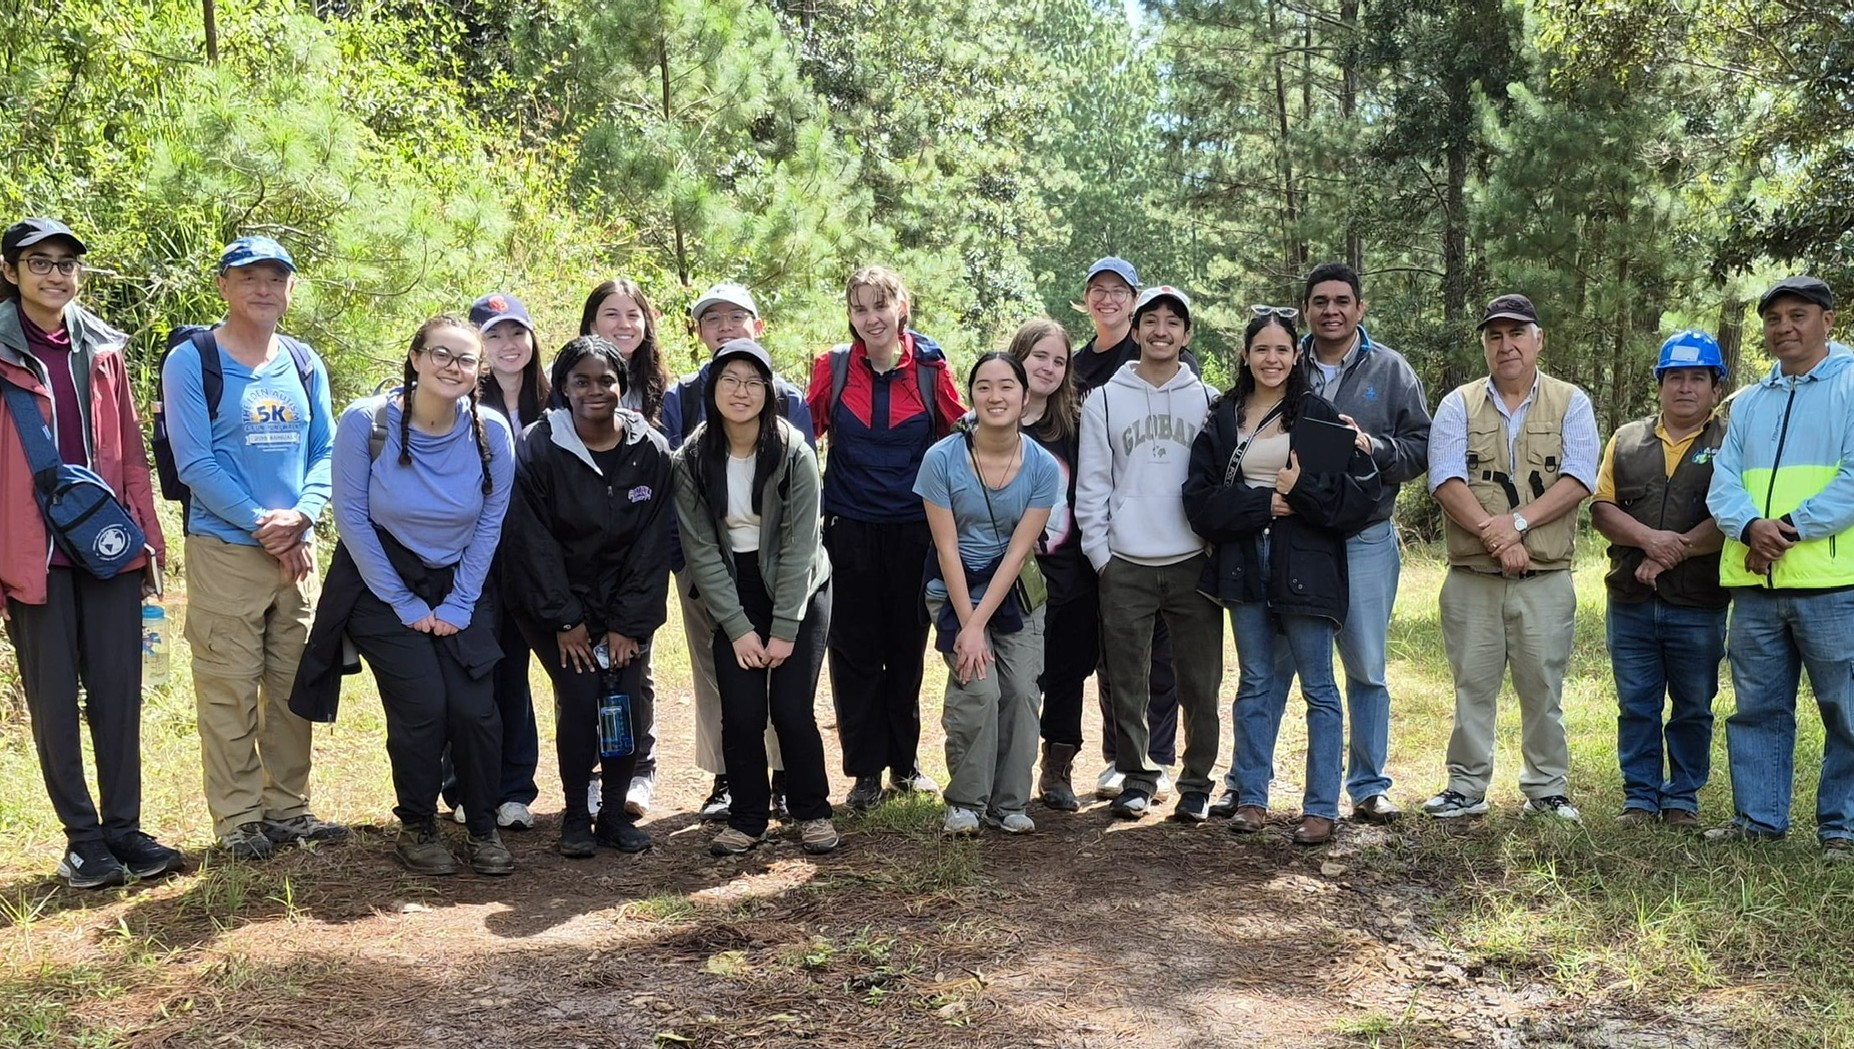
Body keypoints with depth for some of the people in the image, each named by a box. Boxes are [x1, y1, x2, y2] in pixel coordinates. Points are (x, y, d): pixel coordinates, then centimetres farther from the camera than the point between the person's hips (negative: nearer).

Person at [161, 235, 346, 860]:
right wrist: (261, 524, -15)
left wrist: (300, 513, -10)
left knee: (294, 686, 11)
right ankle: (237, 819, 10)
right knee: (230, 692, -1)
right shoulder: (191, 363, -4)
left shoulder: (305, 363, 11)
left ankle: (288, 808, 22)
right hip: (224, 549, -5)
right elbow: (195, 463, -10)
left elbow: (326, 451, 8)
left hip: (298, 550, 5)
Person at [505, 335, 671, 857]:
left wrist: (629, 624, -8)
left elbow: (652, 544, -4)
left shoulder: (652, 451, -5)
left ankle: (615, 811, 12)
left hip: (626, 606, 2)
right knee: (580, 701, -14)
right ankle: (576, 816, 5)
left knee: (629, 702, -7)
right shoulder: (538, 448, -11)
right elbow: (533, 541, -10)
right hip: (556, 603, -2)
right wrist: (565, 623, -12)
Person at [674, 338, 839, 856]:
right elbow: (700, 549, -7)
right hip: (733, 595, 2)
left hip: (798, 591, -2)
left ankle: (812, 810, 14)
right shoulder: (692, 459, -8)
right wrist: (737, 627, -11)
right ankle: (748, 818, 13)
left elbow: (798, 546, -14)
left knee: (791, 708, -8)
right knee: (741, 712, -6)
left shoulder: (794, 455, -15)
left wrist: (784, 629, -16)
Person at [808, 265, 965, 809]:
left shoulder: (929, 367, -1)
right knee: (854, 649, 3)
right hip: (850, 529, 0)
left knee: (907, 646, 10)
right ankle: (865, 770, 14)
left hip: (914, 528, 0)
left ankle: (905, 761, 25)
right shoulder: (833, 366, -1)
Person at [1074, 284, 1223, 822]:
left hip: (1193, 564, 0)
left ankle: (1197, 781, 16)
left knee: (1200, 682, 3)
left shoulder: (1208, 401, 6)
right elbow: (1092, 486, 5)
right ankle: (1136, 777, 19)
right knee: (1128, 682, 6)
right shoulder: (1104, 401, 5)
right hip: (1125, 567, 0)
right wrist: (1100, 553, 0)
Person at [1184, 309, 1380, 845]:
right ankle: (1251, 797, 21)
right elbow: (1200, 499, -1)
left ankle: (1322, 807, 10)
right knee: (1255, 684, 12)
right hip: (1244, 565, 3)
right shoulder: (1223, 418, 7)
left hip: (1306, 567, -3)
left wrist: (1303, 489, -18)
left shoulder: (1318, 413, -1)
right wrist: (1262, 504, -12)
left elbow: (1361, 492, -6)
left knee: (1319, 688, 3)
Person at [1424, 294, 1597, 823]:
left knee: (1543, 688, 5)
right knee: (1472, 685, 6)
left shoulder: (1571, 404, 7)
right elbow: (1446, 481, -6)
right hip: (1471, 577, 1)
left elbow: (1577, 479, -6)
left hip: (1546, 579, 0)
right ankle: (1467, 787, 16)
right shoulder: (1458, 405, 7)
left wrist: (1518, 521, -18)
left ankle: (1547, 789, 18)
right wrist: (1493, 534, -18)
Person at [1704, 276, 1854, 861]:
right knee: (1757, 707, 10)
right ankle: (1758, 817, 19)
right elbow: (1723, 483, 8)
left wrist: (1789, 528, -17)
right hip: (1755, 584, 5)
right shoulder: (1747, 404, 18)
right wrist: (1750, 526, -13)